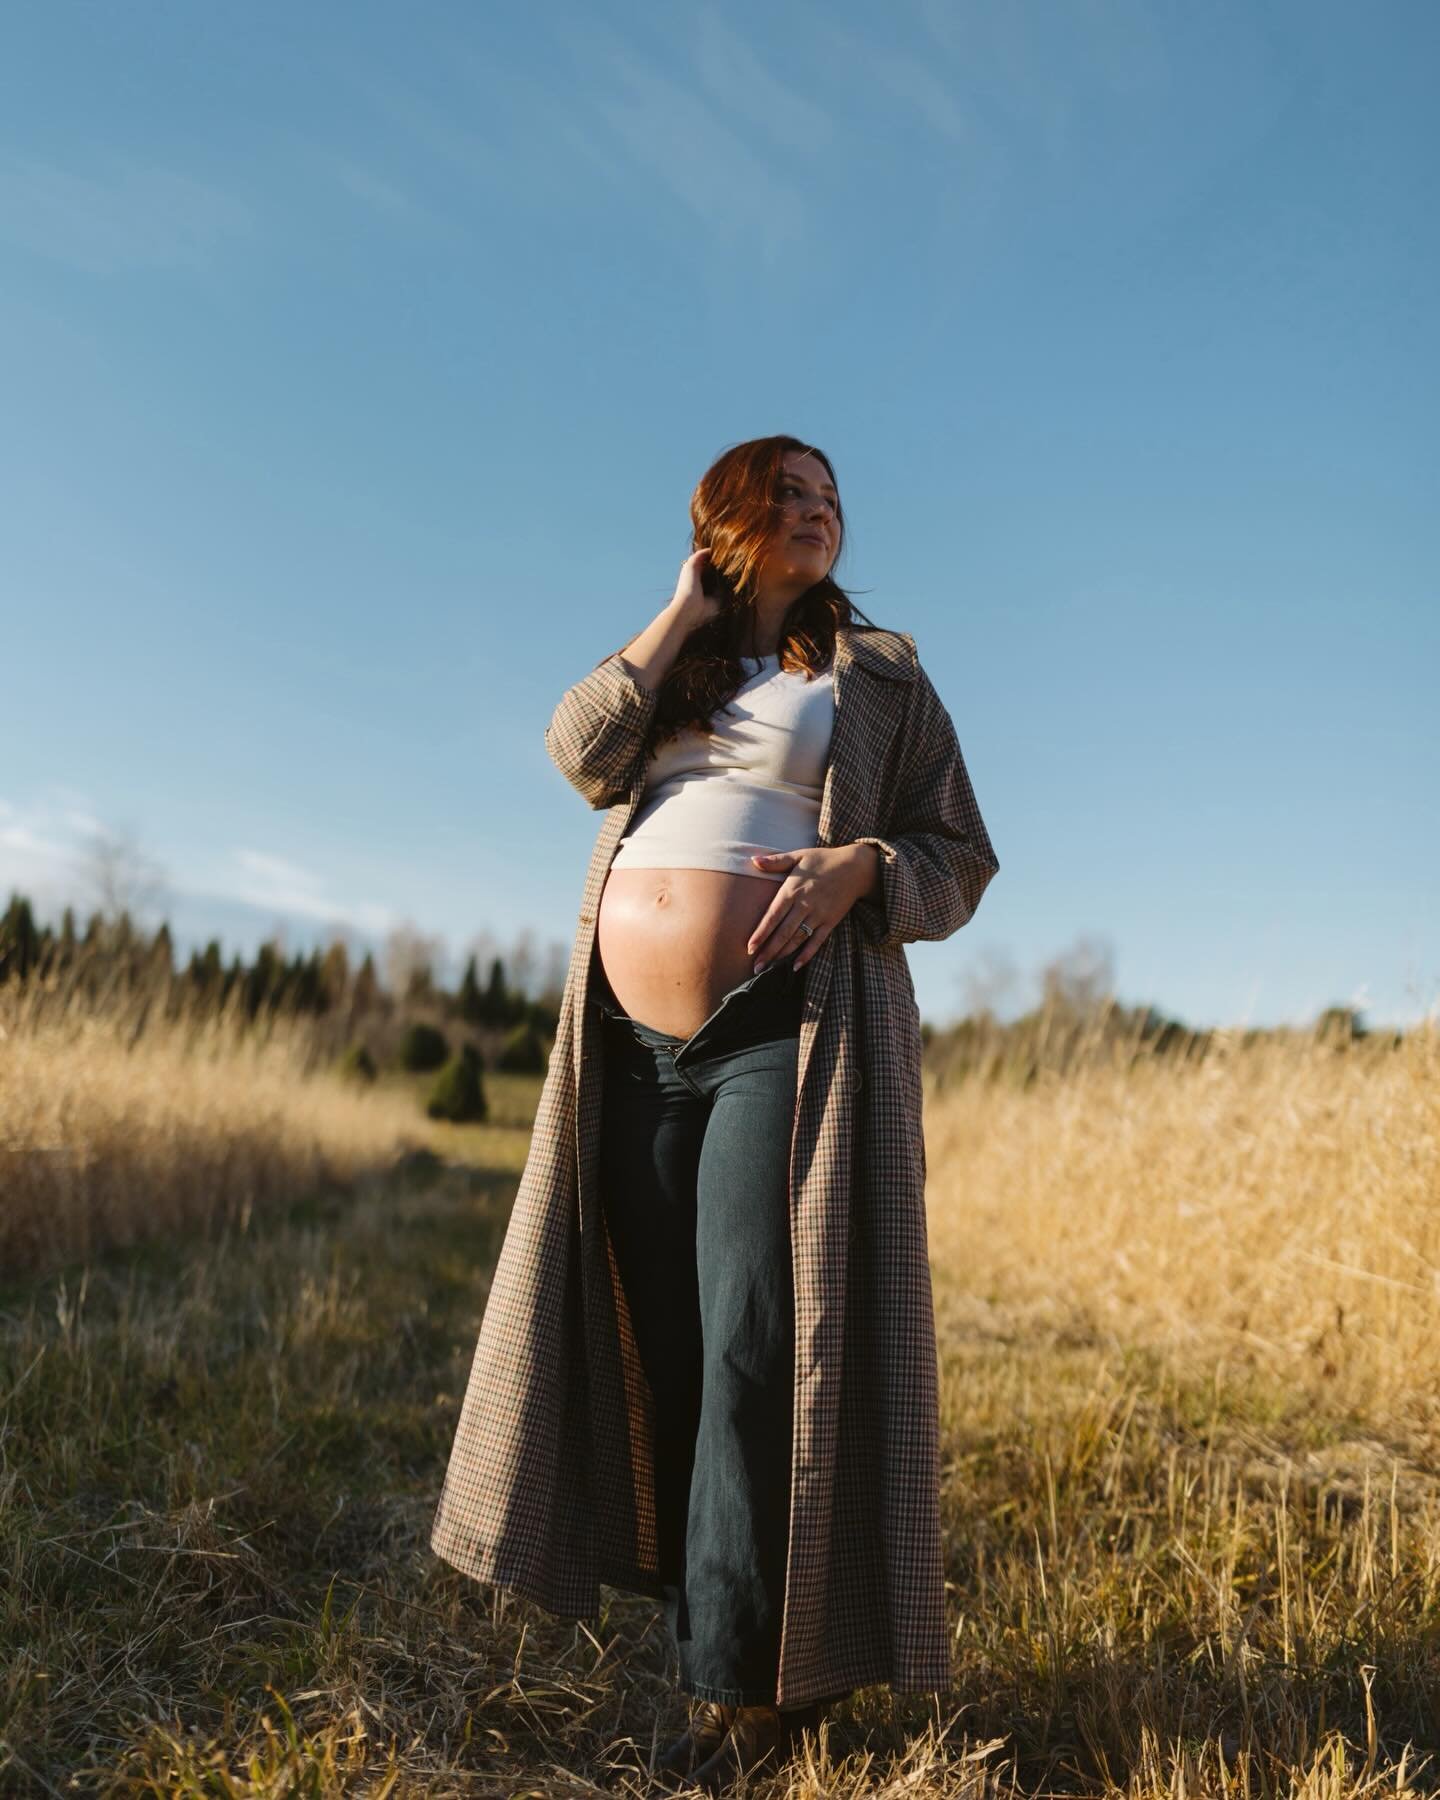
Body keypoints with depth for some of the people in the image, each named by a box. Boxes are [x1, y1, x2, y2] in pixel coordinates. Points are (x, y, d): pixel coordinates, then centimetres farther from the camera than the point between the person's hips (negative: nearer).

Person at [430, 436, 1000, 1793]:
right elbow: (580, 751, 1)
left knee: (757, 1351, -7)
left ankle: (744, 1682, 7)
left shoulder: (877, 672, 12)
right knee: (664, 1355, 6)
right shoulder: (667, 663, 21)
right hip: (634, 1045, 4)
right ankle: (720, 1646, 20)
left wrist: (857, 868, -13)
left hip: (787, 1037, -4)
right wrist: (685, 612, 4)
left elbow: (959, 860, 7)